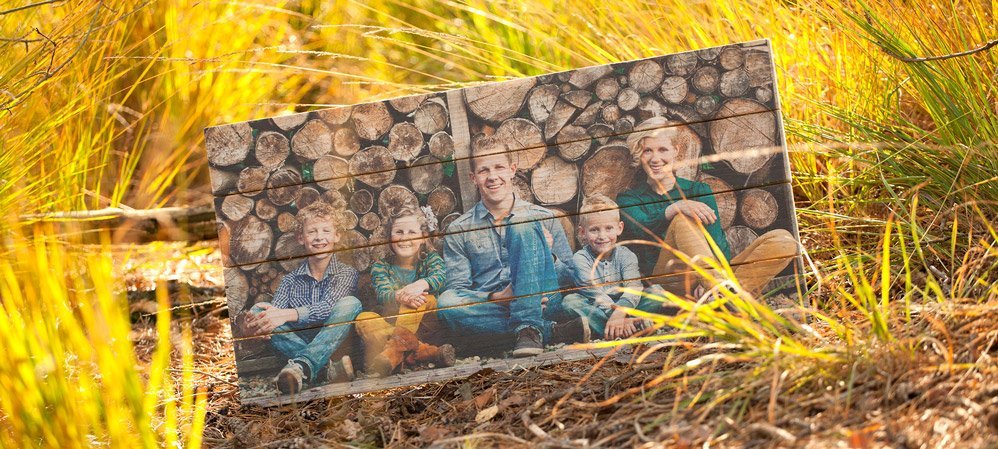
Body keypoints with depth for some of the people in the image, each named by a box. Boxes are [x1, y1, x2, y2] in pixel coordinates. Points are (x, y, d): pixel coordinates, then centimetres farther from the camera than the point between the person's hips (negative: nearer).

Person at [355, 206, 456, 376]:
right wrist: (400, 297, -39)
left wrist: (422, 284, -41)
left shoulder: (430, 258, 7)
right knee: (363, 318, -28)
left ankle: (395, 351, -42)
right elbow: (383, 295, -14)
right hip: (389, 326, 1)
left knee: (422, 299, -28)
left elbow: (440, 277, -17)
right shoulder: (381, 267, 6)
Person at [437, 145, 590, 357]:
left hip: (540, 304, -1)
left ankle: (528, 328, -33)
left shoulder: (543, 218, 14)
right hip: (490, 310, 1)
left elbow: (572, 276, 14)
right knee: (446, 302, -34)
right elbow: (457, 289, 5)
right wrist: (496, 297, -14)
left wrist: (549, 257, -8)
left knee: (522, 224, -19)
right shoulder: (459, 230, 13)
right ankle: (552, 331, -30)